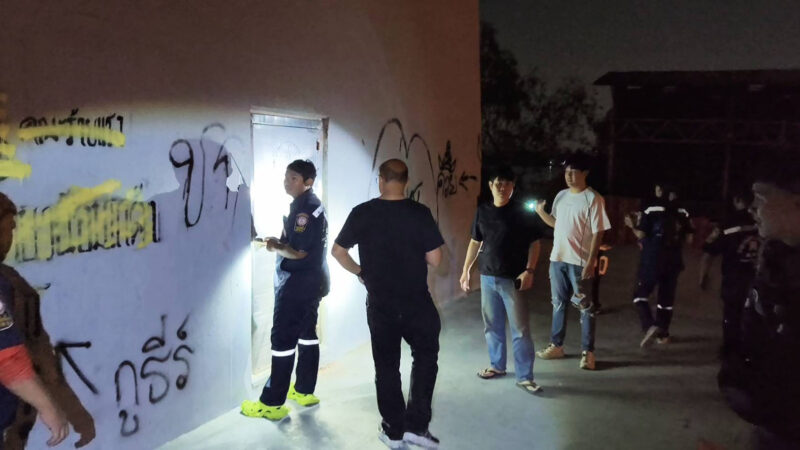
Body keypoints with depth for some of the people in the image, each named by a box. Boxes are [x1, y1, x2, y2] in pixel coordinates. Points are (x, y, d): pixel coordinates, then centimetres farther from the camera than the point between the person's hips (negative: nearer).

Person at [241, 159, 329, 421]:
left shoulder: (305, 208, -19)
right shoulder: (309, 204, 14)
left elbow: (299, 252, -23)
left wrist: (276, 247, -7)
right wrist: (279, 242, 5)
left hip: (298, 283, -11)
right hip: (311, 281, 11)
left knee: (283, 339, -6)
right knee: (306, 334, 15)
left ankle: (272, 404, -1)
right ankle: (304, 391, 26)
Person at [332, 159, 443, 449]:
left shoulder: (362, 213, -6)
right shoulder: (420, 213, -10)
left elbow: (338, 252, -2)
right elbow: (434, 259, -10)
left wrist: (359, 271, 13)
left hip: (380, 304, 1)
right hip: (417, 302, -1)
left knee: (386, 366, 14)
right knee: (425, 357, 17)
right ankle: (416, 425, 14)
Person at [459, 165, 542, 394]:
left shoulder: (521, 211, -6)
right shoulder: (482, 211, 5)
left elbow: (534, 243, -5)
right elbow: (475, 242, 14)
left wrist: (529, 270, -15)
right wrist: (466, 270, 13)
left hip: (513, 278, -4)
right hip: (487, 277, 5)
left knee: (520, 329, -3)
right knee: (492, 325, 14)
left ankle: (524, 377, 4)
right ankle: (497, 365, 31)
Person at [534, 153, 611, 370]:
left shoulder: (593, 199, -10)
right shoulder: (561, 196, 10)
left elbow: (598, 232, -12)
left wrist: (590, 261, -17)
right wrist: (540, 211, 2)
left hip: (579, 261, -6)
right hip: (557, 258, 7)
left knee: (584, 306, 1)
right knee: (559, 303, 14)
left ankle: (587, 352, 8)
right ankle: (556, 345, 26)